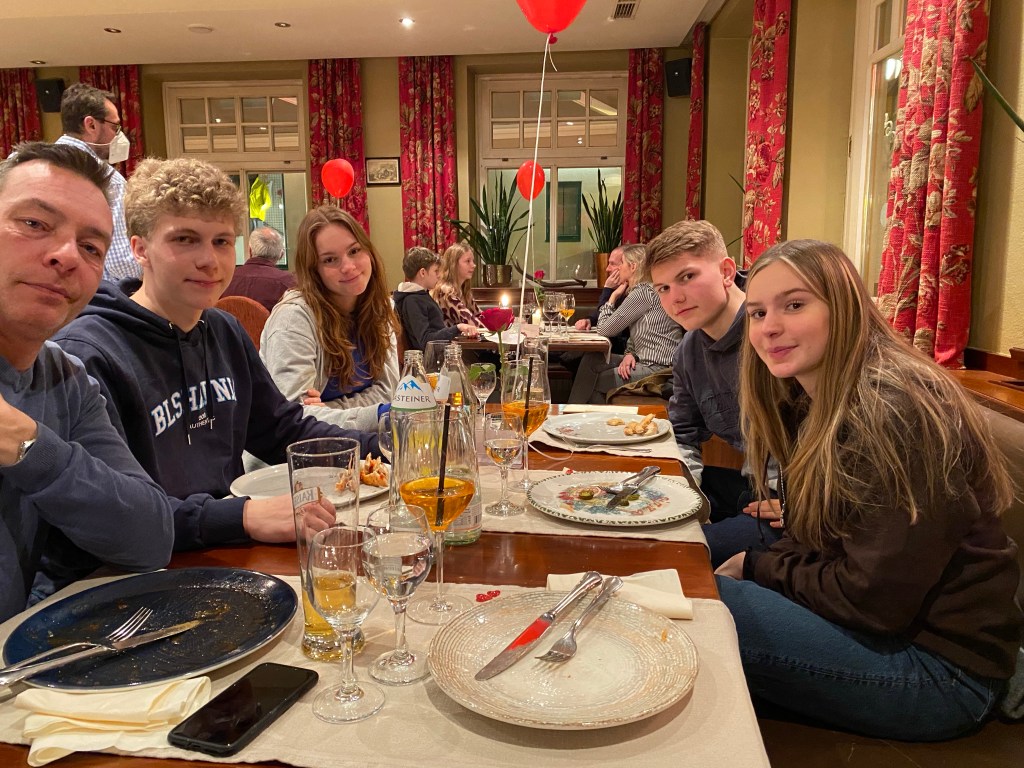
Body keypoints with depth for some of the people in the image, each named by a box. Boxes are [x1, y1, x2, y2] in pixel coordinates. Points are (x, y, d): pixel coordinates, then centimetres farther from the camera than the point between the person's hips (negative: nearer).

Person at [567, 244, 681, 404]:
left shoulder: (644, 292, -14)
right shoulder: (643, 290, 16)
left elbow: (604, 329, -9)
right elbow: (634, 337, 16)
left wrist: (613, 296, 3)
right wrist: (631, 353, -5)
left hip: (658, 368, -9)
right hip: (645, 361, 9)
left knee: (593, 382, -2)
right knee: (591, 359, 3)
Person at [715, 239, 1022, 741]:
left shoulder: (893, 409, -23)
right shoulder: (812, 403, 5)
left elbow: (873, 600, -23)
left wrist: (757, 568, -10)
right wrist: (757, 566, -10)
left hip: (941, 667, -8)